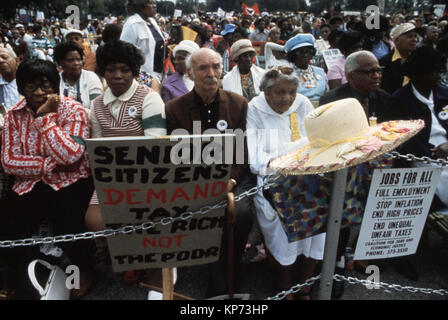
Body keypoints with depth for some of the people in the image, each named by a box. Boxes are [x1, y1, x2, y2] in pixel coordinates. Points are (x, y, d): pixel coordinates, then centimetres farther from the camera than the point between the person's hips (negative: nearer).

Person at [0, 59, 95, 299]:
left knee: (66, 231, -27)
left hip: (70, 182, -4)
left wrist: (45, 116, -21)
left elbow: (70, 156, -23)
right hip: (30, 185, 4)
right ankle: (24, 273, 16)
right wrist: (50, 165, -17)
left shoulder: (74, 111, -9)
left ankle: (85, 268, 9)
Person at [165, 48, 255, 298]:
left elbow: (244, 150, 5)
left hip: (234, 177, 1)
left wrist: (230, 180, -12)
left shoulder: (239, 104, 9)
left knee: (241, 212, -29)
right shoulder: (175, 108, 6)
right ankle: (221, 286, -9)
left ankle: (224, 281, -5)